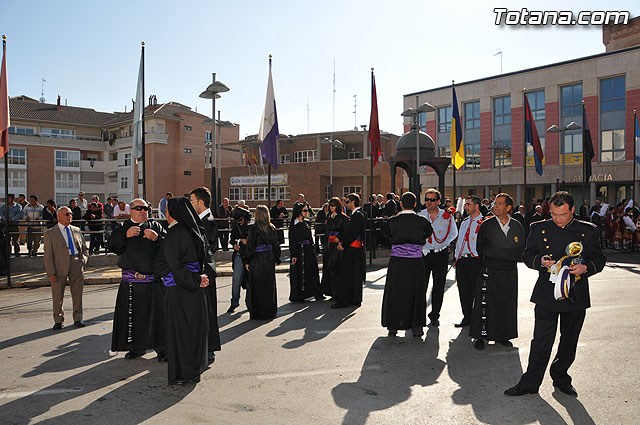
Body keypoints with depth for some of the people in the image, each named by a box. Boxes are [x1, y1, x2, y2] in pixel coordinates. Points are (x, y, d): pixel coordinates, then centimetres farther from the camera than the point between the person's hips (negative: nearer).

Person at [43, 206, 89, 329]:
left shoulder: (76, 230, 14)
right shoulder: (50, 233, 3)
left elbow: (85, 248, 19)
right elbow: (48, 255, -2)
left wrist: (83, 260, 0)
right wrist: (51, 273, -9)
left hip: (76, 265, 3)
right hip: (60, 266, -2)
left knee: (77, 294, 6)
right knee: (58, 295, 4)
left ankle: (78, 318, 18)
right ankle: (58, 320, 20)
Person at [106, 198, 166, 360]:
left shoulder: (156, 227, 9)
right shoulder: (122, 227, 10)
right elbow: (111, 246, -4)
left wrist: (157, 238, -20)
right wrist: (125, 236, -19)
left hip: (154, 281, -1)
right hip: (130, 283, 1)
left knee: (157, 315, 0)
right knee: (133, 316, 7)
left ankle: (161, 348, 14)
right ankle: (137, 347, 24)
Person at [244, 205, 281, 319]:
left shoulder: (253, 228, -12)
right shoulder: (272, 228, 1)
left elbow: (250, 245, -11)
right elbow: (276, 245, 6)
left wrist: (247, 261, -5)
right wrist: (275, 258, 16)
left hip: (256, 261, -4)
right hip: (269, 260, 4)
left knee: (256, 287, 5)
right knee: (269, 285, 12)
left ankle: (256, 313, 9)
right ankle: (270, 311, 18)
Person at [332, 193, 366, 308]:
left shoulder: (358, 215, -15)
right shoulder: (354, 214, 16)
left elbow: (353, 233, -20)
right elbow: (347, 230, 18)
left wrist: (343, 244, -14)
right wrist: (340, 238, 5)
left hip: (353, 250, -10)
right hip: (350, 248, 10)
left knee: (347, 275, -5)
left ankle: (344, 300, 0)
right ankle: (354, 299, 20)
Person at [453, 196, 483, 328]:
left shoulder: (483, 223, -7)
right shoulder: (465, 222, 17)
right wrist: (457, 257, 17)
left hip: (475, 261, -7)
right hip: (461, 261, 7)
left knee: (477, 291, 0)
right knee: (464, 291, 10)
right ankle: (467, 318, 21)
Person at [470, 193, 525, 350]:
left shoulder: (517, 226, 5)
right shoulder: (486, 225, -1)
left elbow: (521, 249, 8)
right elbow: (480, 249, 3)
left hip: (510, 272, 3)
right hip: (489, 272, -2)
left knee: (507, 304, 9)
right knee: (484, 304, -1)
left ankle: (502, 335, 23)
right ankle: (480, 336, 10)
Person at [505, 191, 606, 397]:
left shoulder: (588, 231, 3)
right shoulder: (539, 229, 3)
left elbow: (599, 259, 6)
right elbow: (527, 255, 7)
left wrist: (585, 268, -16)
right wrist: (540, 261, -15)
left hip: (576, 295, 1)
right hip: (546, 294, -1)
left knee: (569, 341, 14)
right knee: (541, 341, -1)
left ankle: (560, 378, 33)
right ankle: (530, 383, 10)